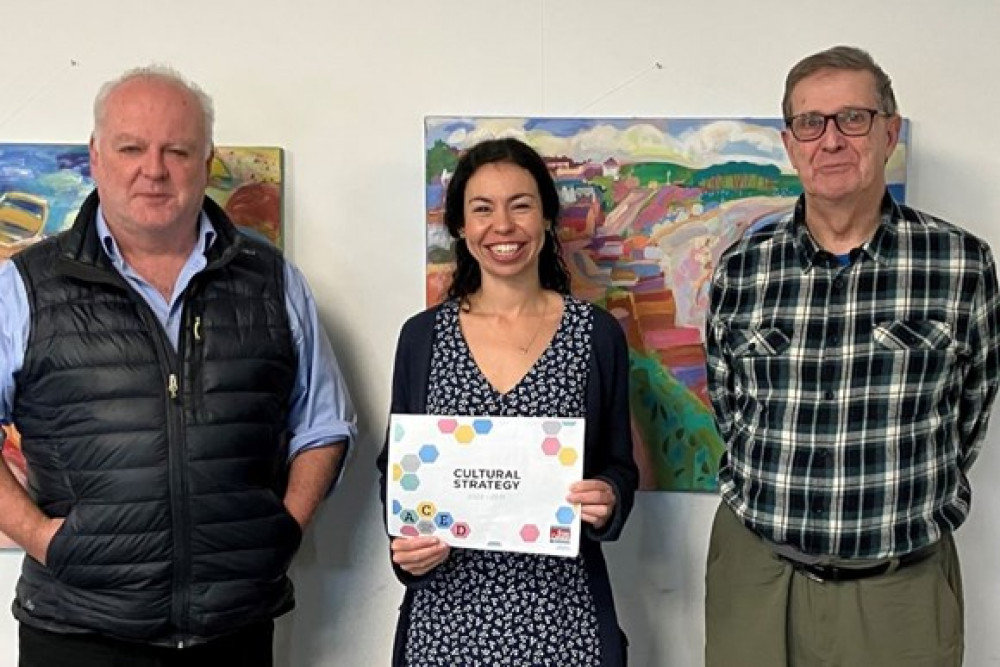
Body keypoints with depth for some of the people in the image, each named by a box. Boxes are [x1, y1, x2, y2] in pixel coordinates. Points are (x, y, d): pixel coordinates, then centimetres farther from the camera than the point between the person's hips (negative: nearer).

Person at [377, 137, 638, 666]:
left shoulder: (598, 335, 0)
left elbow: (619, 466, 6)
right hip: (445, 609, 1)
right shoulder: (422, 336, 2)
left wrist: (608, 500, -14)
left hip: (560, 607, 0)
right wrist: (404, 544, -8)